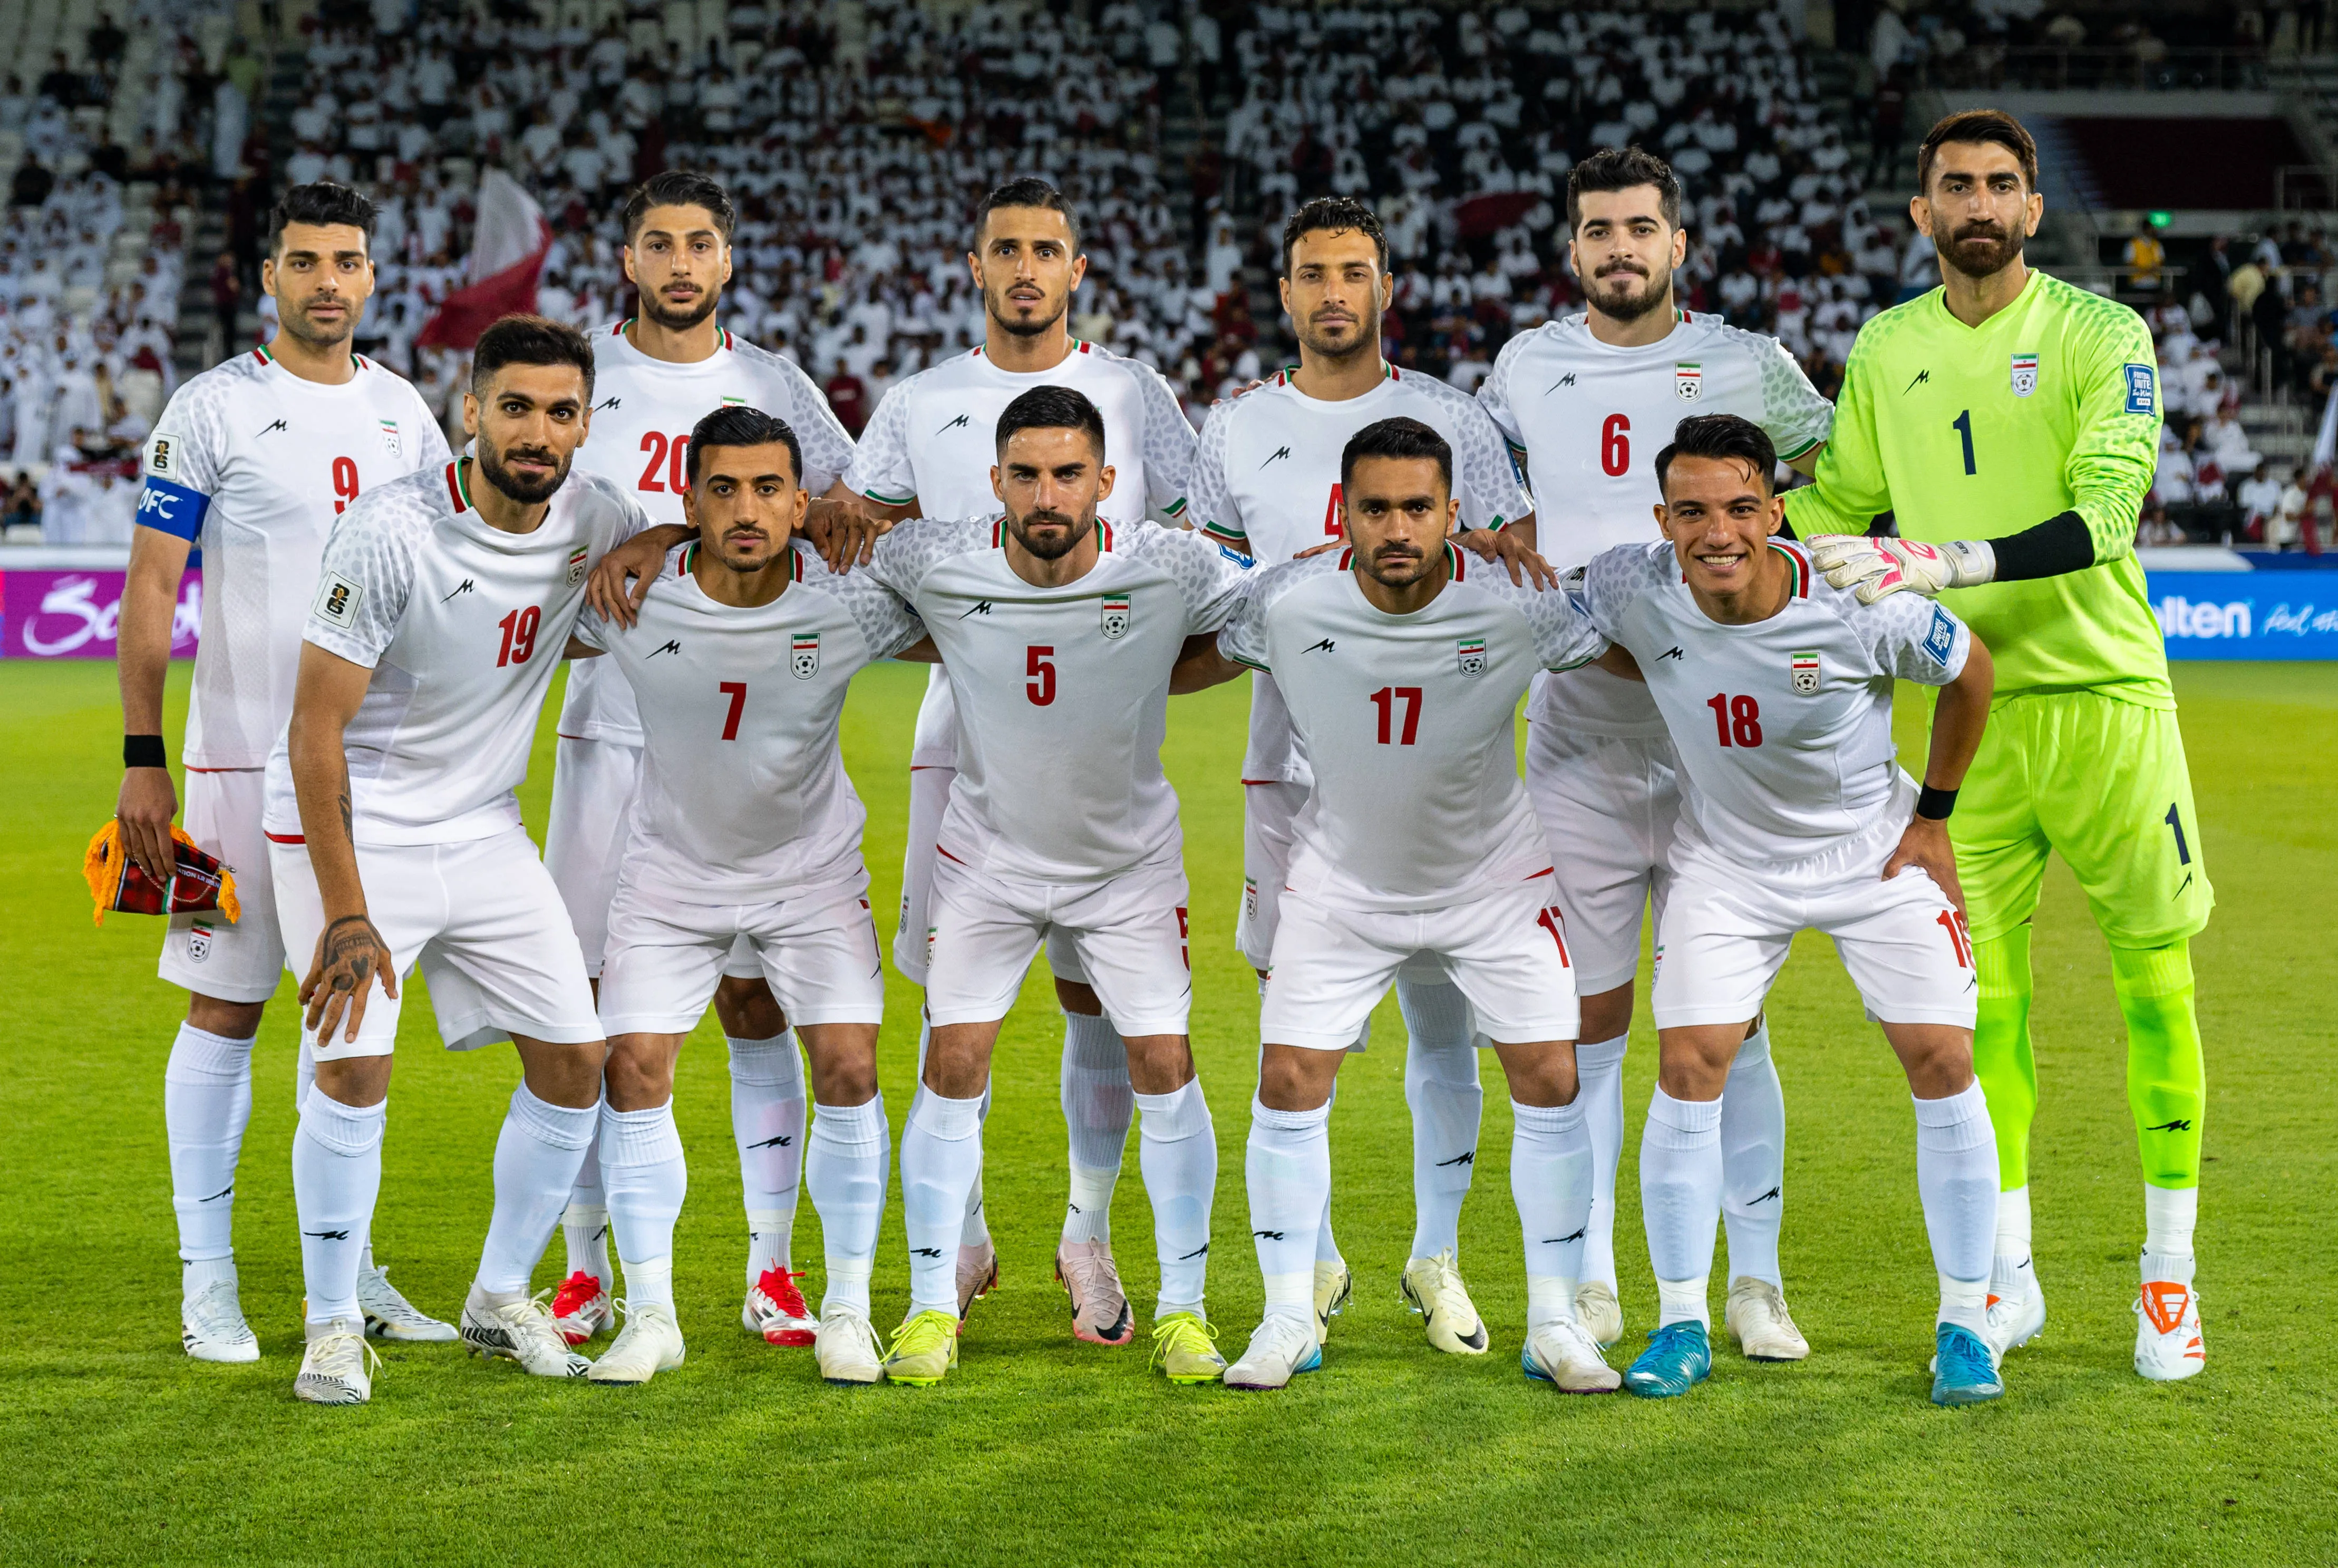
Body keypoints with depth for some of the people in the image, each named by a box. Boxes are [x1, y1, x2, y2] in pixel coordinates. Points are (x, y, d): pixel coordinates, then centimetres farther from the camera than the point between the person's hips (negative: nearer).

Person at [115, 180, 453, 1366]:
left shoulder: (402, 412, 10)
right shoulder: (214, 409, -4)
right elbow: (151, 586, -6)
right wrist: (142, 759, -11)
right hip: (246, 755, -4)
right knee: (226, 1007, 0)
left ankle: (351, 1272, 18)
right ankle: (207, 1282, 7)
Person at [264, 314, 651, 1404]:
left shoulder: (593, 521, -6)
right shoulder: (392, 534, -24)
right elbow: (315, 730, -21)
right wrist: (346, 916, -23)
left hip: (482, 833, 6)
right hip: (349, 827, -6)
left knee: (575, 1061, 3)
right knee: (353, 1070, -15)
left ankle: (500, 1298, 21)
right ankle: (332, 1325, 3)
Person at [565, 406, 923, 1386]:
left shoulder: (849, 603, -21)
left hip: (813, 868, 0)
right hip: (671, 870, 0)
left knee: (848, 1068, -9)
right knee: (635, 1071, -7)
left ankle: (847, 1309, 7)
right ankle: (651, 1314, 7)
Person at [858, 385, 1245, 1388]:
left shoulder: (1169, 572, -21)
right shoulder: (934, 564, -19)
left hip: (1130, 861, 0)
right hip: (988, 854, 0)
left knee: (1163, 1063, -5)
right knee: (954, 1064, -6)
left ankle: (1183, 1308, 9)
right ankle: (932, 1305, 7)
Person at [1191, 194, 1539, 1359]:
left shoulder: (1453, 421, 7)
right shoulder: (1238, 431, 10)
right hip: (1295, 760, 1)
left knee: (1440, 1010, 0)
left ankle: (1437, 1258, 14)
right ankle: (1314, 1262, 16)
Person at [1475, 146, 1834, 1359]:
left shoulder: (1748, 367, 2)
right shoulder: (1528, 368, 7)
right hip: (1577, 742, 1)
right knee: (1587, 1016, 4)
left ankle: (1755, 1280, 7)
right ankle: (1590, 1277, 13)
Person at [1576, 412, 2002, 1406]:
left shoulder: (1859, 605, -28)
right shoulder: (1635, 592, -24)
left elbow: (1968, 672, -7)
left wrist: (1933, 816, -2)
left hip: (1875, 850, -1)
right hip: (1726, 860, 1)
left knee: (1943, 1062, -7)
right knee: (1689, 1065, -9)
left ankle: (1964, 1326, 7)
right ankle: (1681, 1325, 5)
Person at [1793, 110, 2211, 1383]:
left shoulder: (2101, 336, -5)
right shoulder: (1885, 351, 7)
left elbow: (2103, 517, -18)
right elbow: (1839, 506, 20)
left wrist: (1950, 563, -29)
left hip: (2107, 693, -3)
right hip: (1967, 705, 3)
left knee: (2154, 982, 1)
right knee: (1985, 992, 4)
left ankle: (2170, 1274, 11)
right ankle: (2008, 1274, 15)